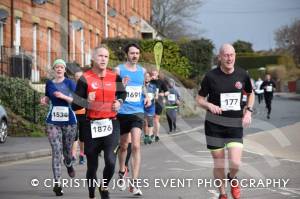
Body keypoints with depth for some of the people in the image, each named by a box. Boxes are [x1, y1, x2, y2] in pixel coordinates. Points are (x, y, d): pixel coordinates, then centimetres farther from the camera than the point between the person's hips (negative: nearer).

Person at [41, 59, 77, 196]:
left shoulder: (70, 83, 0)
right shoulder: (49, 84, 8)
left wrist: (64, 96, -20)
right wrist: (44, 101, 1)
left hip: (69, 121, -1)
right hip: (53, 121, 1)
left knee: (67, 149, 10)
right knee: (56, 151, -9)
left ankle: (69, 164, 48)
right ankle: (57, 184, -11)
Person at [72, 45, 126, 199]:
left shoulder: (115, 77, 4)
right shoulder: (85, 79, -4)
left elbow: (122, 93, 25)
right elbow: (75, 105, -3)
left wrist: (119, 102, 4)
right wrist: (87, 102, -21)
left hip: (111, 124, 1)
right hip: (92, 125, -1)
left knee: (110, 161, -16)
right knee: (92, 165, 8)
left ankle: (104, 187, 13)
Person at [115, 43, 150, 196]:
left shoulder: (142, 71, 7)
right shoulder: (119, 70, -4)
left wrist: (146, 97, 4)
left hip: (137, 112, 1)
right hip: (122, 112, -1)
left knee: (136, 146, -13)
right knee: (123, 145, 15)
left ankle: (134, 183, -14)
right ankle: (122, 172, 41)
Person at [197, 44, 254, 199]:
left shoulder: (242, 75, 0)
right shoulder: (211, 76, -7)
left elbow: (250, 94, 18)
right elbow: (200, 99, 1)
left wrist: (248, 111, 3)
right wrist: (210, 106, -19)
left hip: (235, 125, 1)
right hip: (214, 125, -1)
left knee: (235, 163, -12)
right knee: (219, 164, 4)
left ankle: (232, 179, 24)